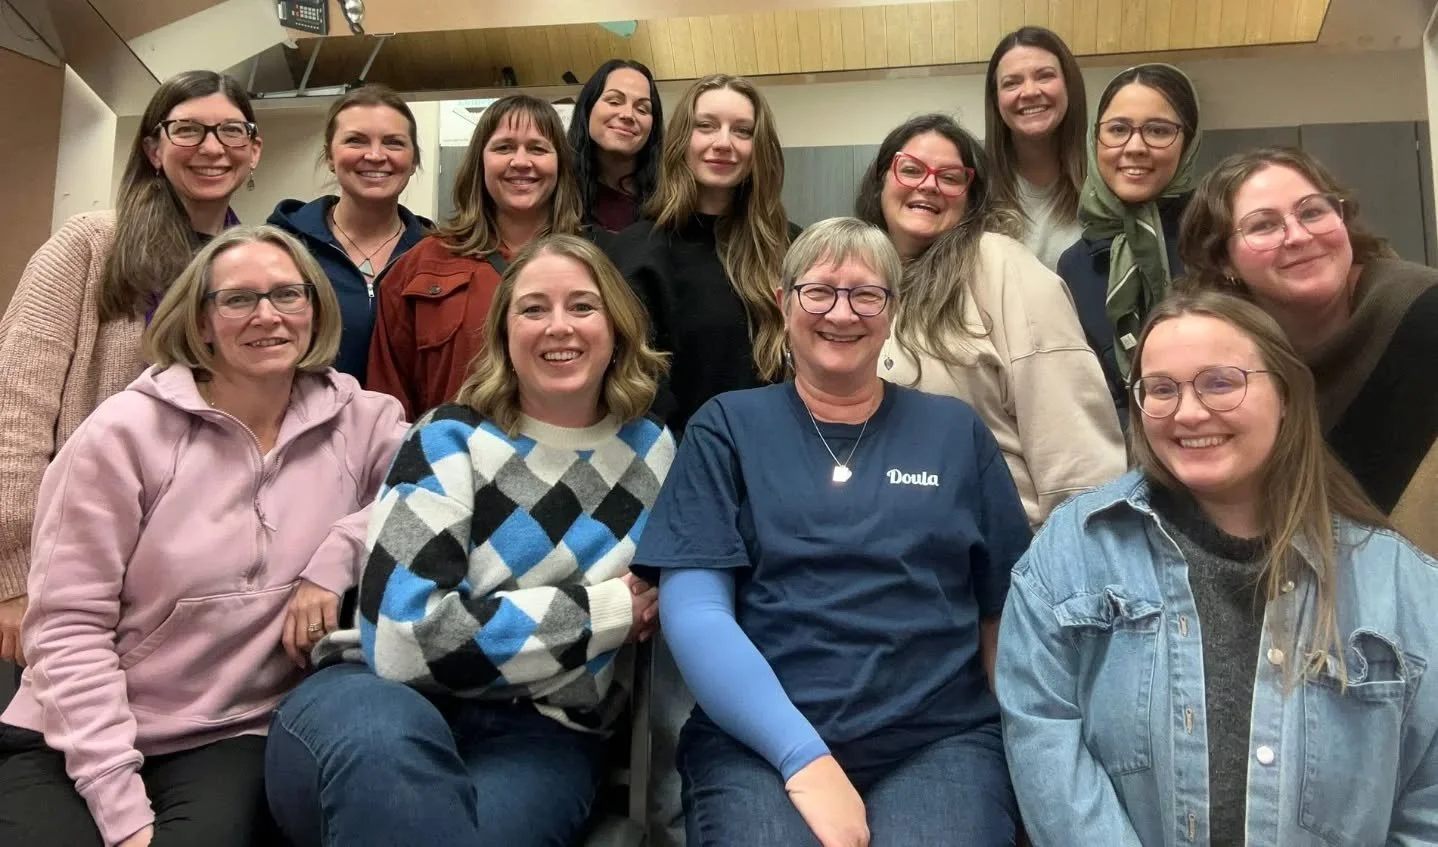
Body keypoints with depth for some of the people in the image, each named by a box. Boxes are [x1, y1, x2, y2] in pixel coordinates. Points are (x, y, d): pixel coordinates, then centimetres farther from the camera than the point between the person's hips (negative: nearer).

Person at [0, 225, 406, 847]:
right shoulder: (127, 431, -8)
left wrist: (338, 555, -20)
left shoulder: (361, 422, -2)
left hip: (234, 740, 1)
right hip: (78, 740, 0)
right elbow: (69, 625, -10)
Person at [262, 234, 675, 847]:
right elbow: (403, 636, -19)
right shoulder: (450, 441, -3)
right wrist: (604, 613, -12)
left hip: (537, 731, 1)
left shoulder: (654, 453, 8)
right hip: (385, 699, -1)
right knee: (383, 738, -37)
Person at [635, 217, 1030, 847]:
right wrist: (805, 756, -13)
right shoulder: (728, 428, 6)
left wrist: (1018, 741, -4)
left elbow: (1006, 609, 12)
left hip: (940, 738, 2)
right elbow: (692, 610, -3)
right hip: (756, 742, -1)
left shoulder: (955, 430, 12)